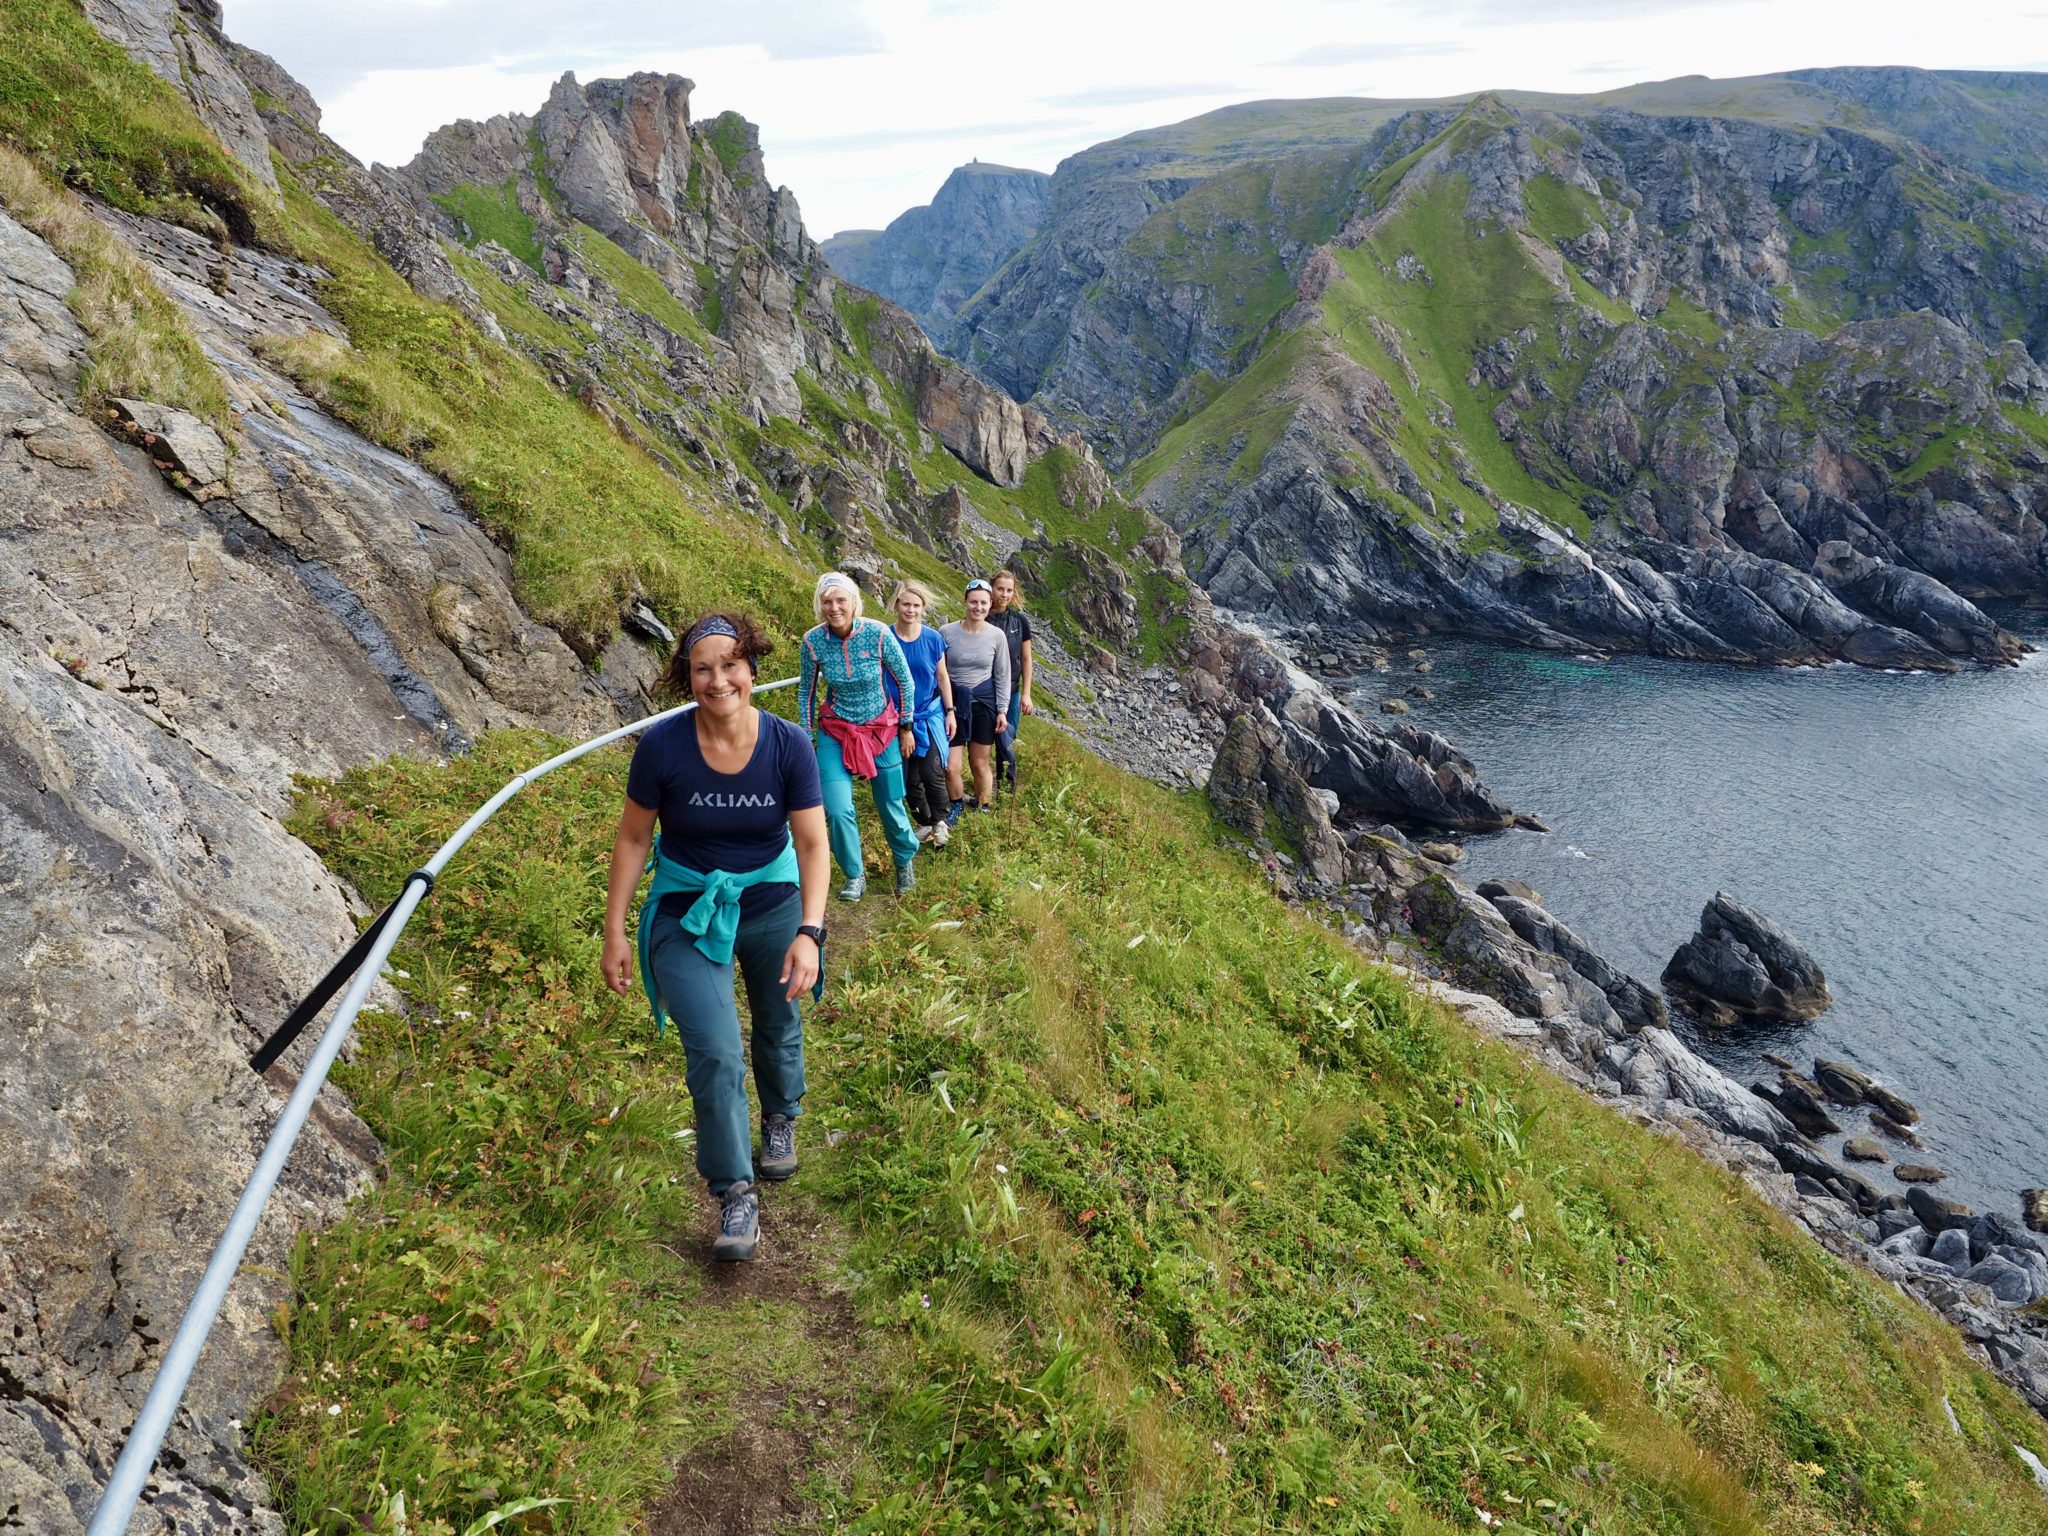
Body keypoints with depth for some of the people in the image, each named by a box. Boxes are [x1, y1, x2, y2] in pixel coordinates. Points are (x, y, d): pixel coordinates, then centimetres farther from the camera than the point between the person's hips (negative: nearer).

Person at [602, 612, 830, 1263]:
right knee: (714, 1053, -13)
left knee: (779, 1025, 22)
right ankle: (736, 1194, 5)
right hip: (687, 916, -2)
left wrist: (810, 931, -24)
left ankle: (780, 1120, 54)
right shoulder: (662, 746, -19)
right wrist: (615, 932, -5)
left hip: (773, 908, 2)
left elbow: (813, 844, -14)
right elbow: (632, 838, -8)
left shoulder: (788, 745, -18)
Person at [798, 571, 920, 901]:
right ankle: (855, 877, 13)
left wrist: (906, 727, 1)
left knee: (891, 806, 9)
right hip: (836, 733, 1)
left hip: (881, 730, 0)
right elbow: (806, 691, 0)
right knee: (837, 811, -10)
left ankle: (905, 863, 38)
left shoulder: (878, 633, -18)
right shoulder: (813, 641, -15)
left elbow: (905, 681, -4)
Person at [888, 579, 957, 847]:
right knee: (909, 778, 7)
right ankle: (924, 823, 27)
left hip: (930, 716, -1)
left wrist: (950, 712, 4)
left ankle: (940, 820, 11)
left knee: (931, 773, -12)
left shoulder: (933, 639, -5)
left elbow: (943, 678, 5)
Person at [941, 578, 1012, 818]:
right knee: (951, 767, -3)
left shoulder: (996, 635, -5)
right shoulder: (947, 632, -7)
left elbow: (1003, 675, 4)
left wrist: (1002, 710, 1)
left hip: (984, 701, 0)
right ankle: (957, 805, 26)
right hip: (953, 701, 0)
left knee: (980, 764, 9)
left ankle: (982, 809, 29)